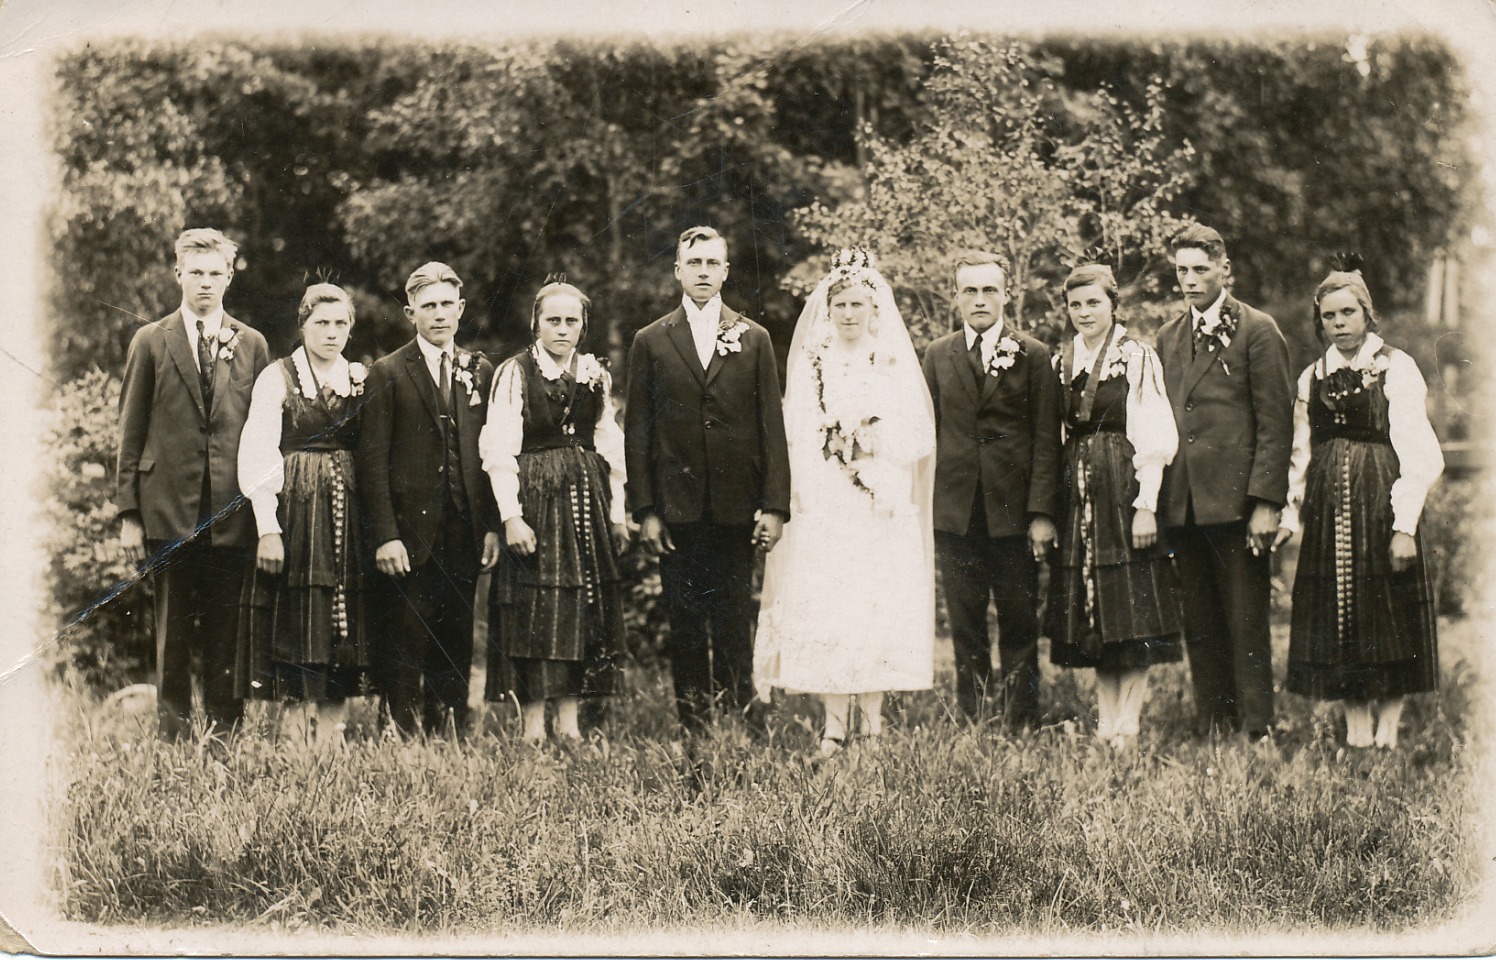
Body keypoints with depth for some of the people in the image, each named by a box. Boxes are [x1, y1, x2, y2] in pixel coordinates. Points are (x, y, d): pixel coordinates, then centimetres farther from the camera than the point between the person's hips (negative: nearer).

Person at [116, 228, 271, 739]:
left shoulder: (251, 345, 10)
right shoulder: (151, 342, 6)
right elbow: (131, 432, 5)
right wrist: (128, 513, -1)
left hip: (232, 510, 1)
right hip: (169, 509, -1)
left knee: (226, 634, 3)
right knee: (173, 632, 3)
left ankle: (226, 736, 10)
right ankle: (173, 732, 10)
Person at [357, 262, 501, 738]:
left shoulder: (480, 372, 13)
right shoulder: (387, 373, 1)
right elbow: (373, 461, -4)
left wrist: (493, 524, 4)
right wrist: (384, 535, -12)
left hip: (464, 534, 4)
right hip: (410, 533, -4)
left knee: (456, 648, 7)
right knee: (405, 652, -3)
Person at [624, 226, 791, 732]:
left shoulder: (753, 339, 9)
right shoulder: (651, 342, 7)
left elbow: (771, 427, 6)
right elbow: (637, 432, 5)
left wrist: (775, 506, -2)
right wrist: (645, 510, -2)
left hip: (735, 505, 0)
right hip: (677, 506, 0)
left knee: (734, 619, 0)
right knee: (684, 622, 2)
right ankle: (693, 726, 7)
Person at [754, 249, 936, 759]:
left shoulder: (896, 364, 7)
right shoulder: (809, 363, 10)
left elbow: (915, 434, 1)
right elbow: (795, 432, 5)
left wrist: (875, 459, -12)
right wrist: (800, 487, -7)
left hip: (881, 507, -1)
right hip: (822, 505, 1)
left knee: (880, 606, -4)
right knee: (822, 607, -5)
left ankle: (874, 719, 4)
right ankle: (834, 723, -2)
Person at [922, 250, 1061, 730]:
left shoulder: (1033, 356, 2)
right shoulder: (937, 356, 9)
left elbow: (1046, 440, -1)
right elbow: (927, 435, 9)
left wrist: (1042, 512, -8)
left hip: (1013, 510, -2)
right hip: (955, 511, 2)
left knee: (1020, 627, 2)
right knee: (965, 627, 6)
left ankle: (1020, 723, 9)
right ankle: (971, 722, 12)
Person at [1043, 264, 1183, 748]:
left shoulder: (1138, 358, -5)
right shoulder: (1061, 362, 12)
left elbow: (1154, 437, -9)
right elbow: (1053, 439, 14)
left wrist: (1146, 503, -16)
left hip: (1125, 486, -5)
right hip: (1076, 491, 6)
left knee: (1132, 614, -4)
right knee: (1092, 612, 7)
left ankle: (1128, 722, -1)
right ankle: (1105, 721, 12)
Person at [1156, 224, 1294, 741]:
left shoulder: (1257, 331, -2)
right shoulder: (1168, 338, 17)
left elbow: (1276, 423, -6)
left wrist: (1266, 502, -13)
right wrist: (1160, 500, 10)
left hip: (1236, 501, -6)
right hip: (1183, 504, 6)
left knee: (1246, 625, -3)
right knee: (1199, 625, 8)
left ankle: (1257, 731, 1)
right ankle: (1211, 731, 13)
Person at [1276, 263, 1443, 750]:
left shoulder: (1396, 368, -2)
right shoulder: (1313, 377, 13)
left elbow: (1417, 453, -7)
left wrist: (1405, 525, -14)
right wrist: (1289, 517, 7)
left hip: (1380, 503, -4)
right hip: (1326, 506, 4)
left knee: (1387, 616, -3)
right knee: (1337, 615, 2)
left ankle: (1388, 726, 3)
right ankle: (1355, 728, 7)